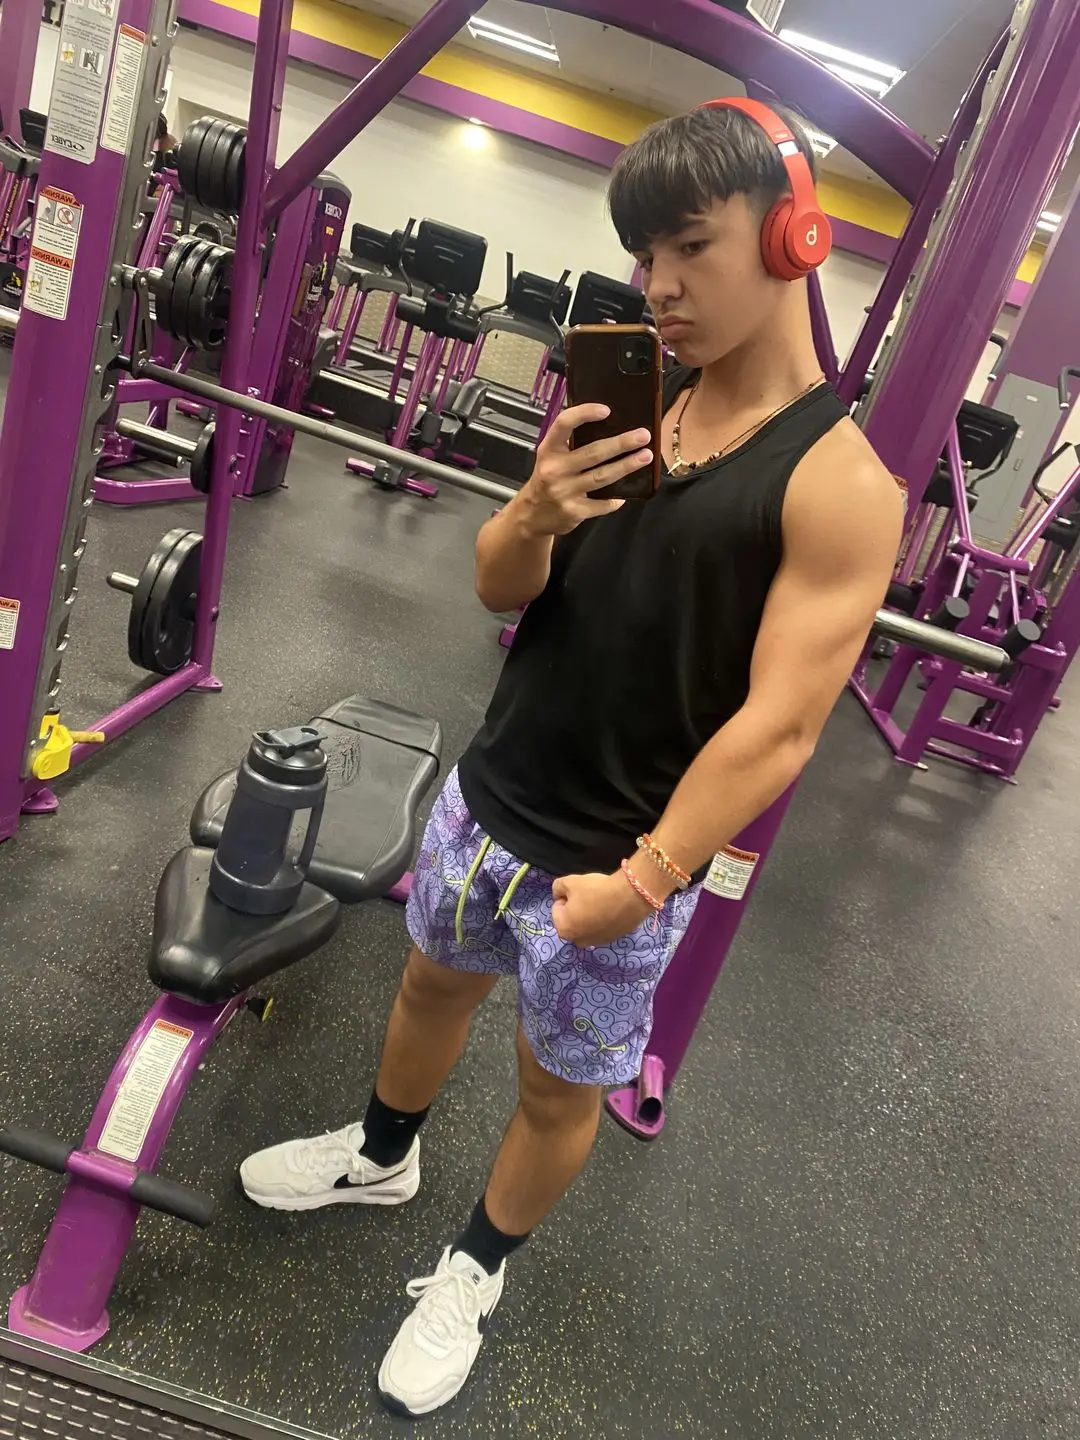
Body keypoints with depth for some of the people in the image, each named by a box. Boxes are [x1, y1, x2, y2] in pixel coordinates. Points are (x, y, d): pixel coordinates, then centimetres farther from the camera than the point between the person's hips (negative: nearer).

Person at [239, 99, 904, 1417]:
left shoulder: (840, 482, -17)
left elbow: (778, 725, -20)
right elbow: (500, 589, 1)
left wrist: (640, 882, -20)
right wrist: (537, 512, -20)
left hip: (615, 866, -5)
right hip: (488, 797, 6)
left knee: (559, 1089, 16)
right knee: (433, 979, 26)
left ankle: (477, 1266, 47)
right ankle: (381, 1155, 57)